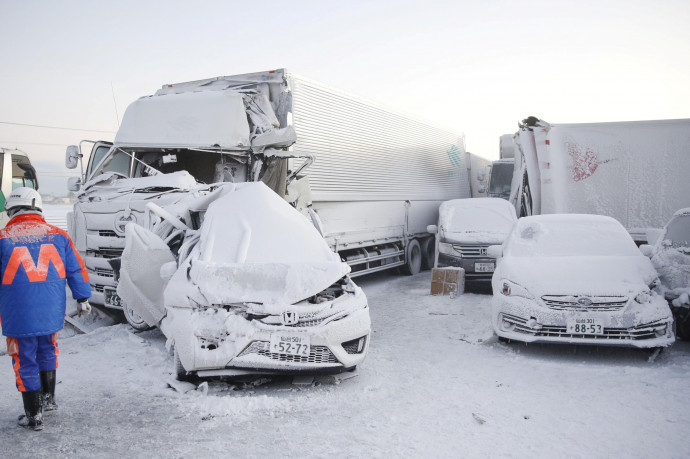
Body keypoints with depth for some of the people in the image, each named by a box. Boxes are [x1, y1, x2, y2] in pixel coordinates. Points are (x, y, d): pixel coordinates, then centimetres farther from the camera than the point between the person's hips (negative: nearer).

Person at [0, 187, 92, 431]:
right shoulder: (58, 235, 1)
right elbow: (76, 270, 5)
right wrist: (82, 299, 16)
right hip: (52, 313, 3)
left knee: (25, 363, 9)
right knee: (47, 352, 25)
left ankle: (34, 416, 18)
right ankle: (48, 399, 36)